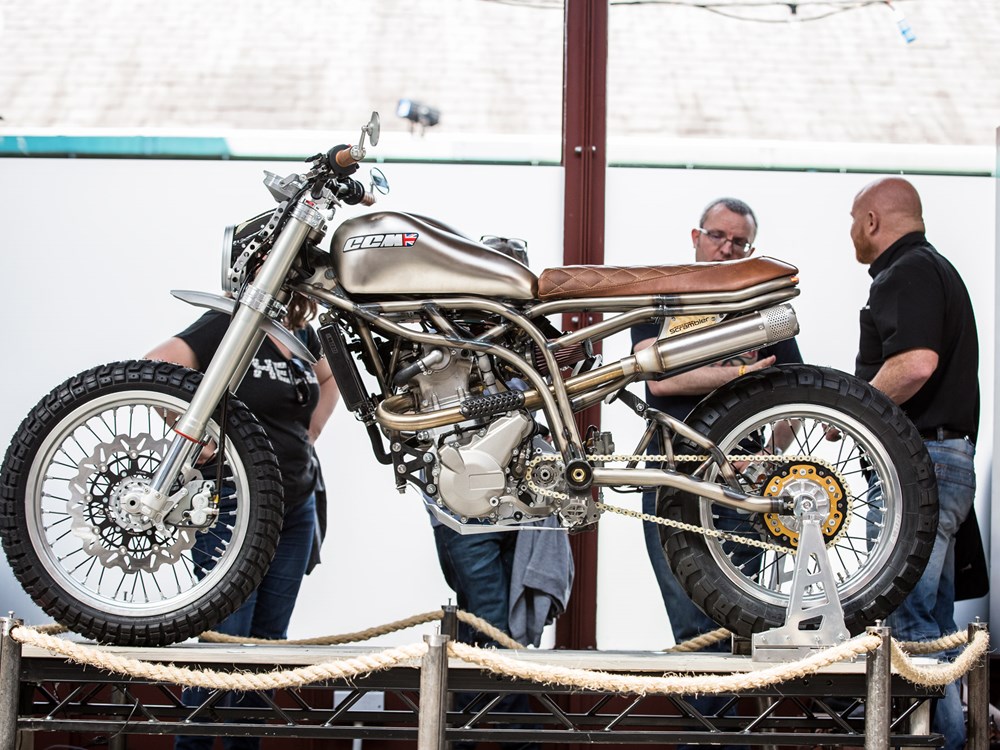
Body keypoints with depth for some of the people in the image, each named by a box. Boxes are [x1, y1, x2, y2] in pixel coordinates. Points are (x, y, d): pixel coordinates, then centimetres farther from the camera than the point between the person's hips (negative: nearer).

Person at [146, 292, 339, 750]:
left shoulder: (301, 333, 9)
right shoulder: (229, 324, -13)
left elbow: (329, 377, 29)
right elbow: (156, 367, -25)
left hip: (296, 506, 7)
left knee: (268, 637, 10)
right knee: (227, 635, -8)